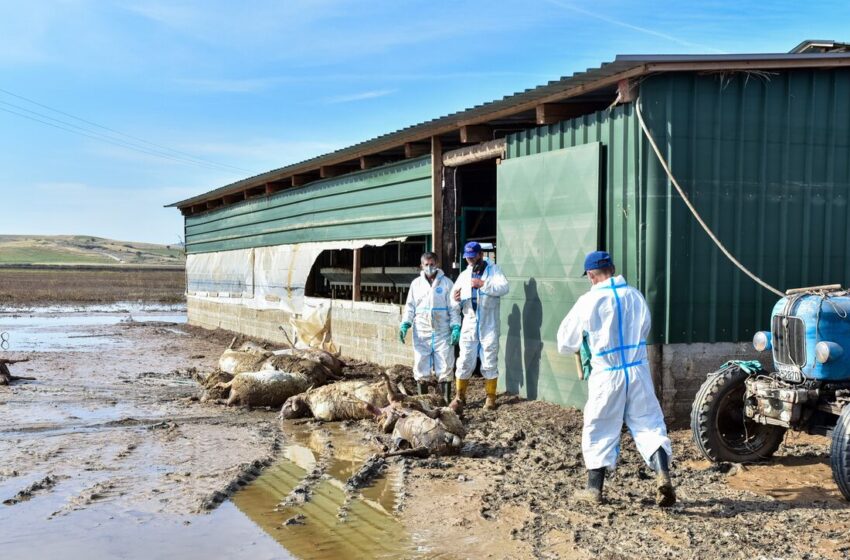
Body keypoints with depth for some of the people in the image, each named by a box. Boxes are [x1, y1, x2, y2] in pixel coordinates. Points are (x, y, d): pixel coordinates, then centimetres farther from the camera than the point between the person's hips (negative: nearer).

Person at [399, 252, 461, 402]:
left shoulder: (446, 282, 3)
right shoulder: (416, 284, 9)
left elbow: (454, 308, 3)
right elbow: (410, 307, 11)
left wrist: (455, 327, -7)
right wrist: (405, 324, -3)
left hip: (443, 333, -2)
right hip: (421, 333, 2)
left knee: (445, 367, -1)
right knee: (421, 367, 4)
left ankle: (446, 400, 7)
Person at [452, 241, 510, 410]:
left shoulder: (494, 270, 3)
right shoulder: (464, 275, 13)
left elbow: (504, 287, -16)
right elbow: (456, 304, 12)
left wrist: (483, 284, -24)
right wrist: (456, 300, -12)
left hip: (489, 326, -3)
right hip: (469, 325, 3)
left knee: (490, 362, 4)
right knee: (465, 361, 3)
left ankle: (490, 397, 14)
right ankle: (460, 396, 13)